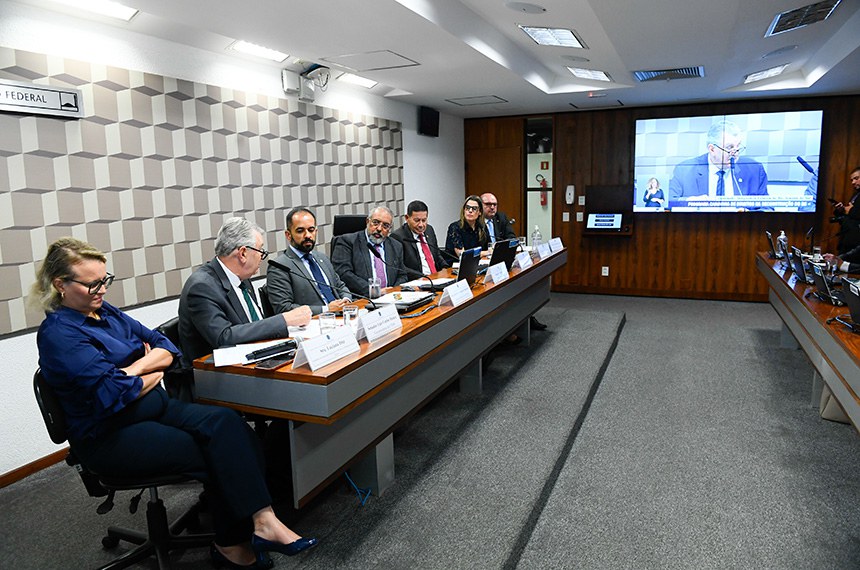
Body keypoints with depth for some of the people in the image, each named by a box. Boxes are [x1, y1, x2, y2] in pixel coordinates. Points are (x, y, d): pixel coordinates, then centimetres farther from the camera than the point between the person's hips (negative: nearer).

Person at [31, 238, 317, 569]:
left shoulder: (105, 311, 11)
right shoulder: (58, 334, -13)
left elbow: (166, 348, 7)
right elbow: (114, 392, -20)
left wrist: (134, 368, -12)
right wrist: (154, 372, -3)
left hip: (156, 408, 7)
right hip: (111, 436, -7)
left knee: (226, 423, -20)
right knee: (217, 454, -20)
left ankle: (261, 521, -25)